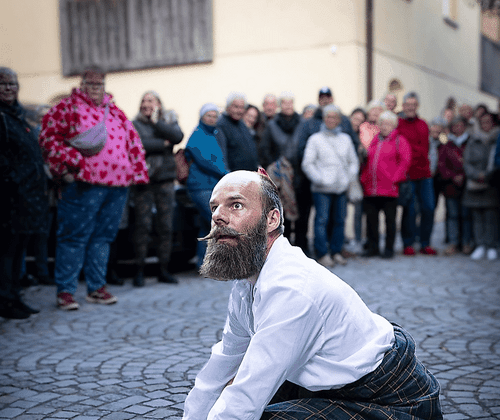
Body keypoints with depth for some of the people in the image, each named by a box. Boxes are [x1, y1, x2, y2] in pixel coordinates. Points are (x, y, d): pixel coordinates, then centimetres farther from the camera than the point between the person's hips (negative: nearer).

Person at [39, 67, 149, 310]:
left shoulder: (115, 112, 21)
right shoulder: (67, 107, 4)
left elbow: (133, 142, 22)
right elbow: (48, 137, -4)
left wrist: (137, 172, 12)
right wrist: (71, 161, -14)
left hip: (118, 185, 6)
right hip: (83, 185, -6)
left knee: (103, 237, 10)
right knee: (74, 237, -3)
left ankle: (96, 287, 20)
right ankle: (65, 291, 4)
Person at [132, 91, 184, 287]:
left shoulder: (169, 121, 13)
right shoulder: (135, 125, 6)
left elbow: (177, 136, -8)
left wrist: (156, 122, -6)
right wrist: (163, 144, -7)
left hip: (165, 179, 2)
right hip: (143, 180, -2)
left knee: (166, 226, 2)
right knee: (143, 225, -5)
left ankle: (164, 270, 11)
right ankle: (139, 271, 3)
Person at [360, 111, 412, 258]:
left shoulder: (399, 141, 1)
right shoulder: (374, 141, 17)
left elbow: (405, 161, -6)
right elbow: (366, 161, 18)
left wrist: (395, 178, -12)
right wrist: (363, 178, 7)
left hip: (389, 189, -5)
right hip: (370, 189, 5)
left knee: (390, 219, 4)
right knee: (371, 218, 6)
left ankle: (389, 248, 13)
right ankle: (372, 247, 17)